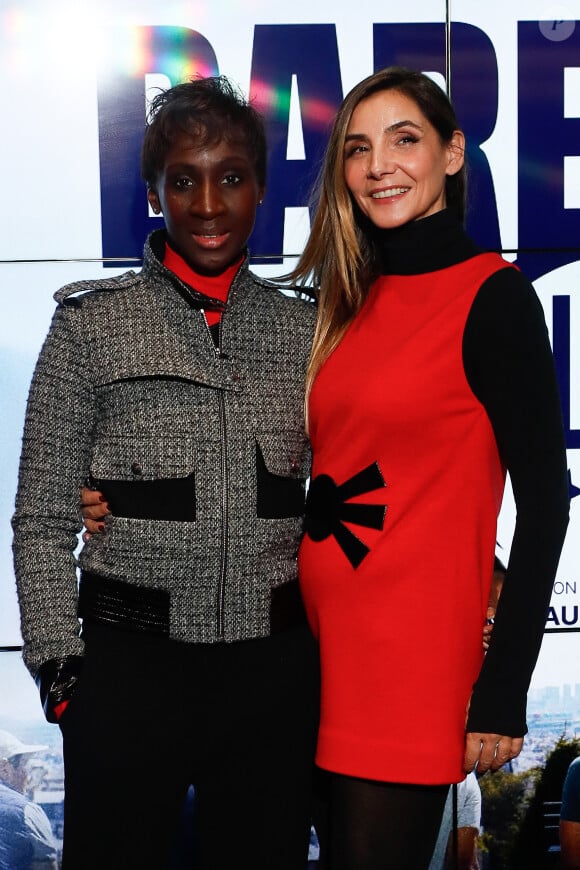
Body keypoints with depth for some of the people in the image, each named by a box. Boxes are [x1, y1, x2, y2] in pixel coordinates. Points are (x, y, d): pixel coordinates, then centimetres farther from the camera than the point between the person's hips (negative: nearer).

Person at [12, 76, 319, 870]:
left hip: (274, 666, 2)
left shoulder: (305, 333, 6)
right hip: (131, 659, -2)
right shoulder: (92, 326, 0)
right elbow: (43, 523, 0)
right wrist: (59, 667, -6)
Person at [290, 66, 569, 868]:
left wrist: (502, 695, -14)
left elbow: (544, 500, -11)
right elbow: (325, 468, 11)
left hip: (412, 650, -6)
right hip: (320, 634, 6)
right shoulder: (349, 300, 11)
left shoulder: (493, 296, -8)